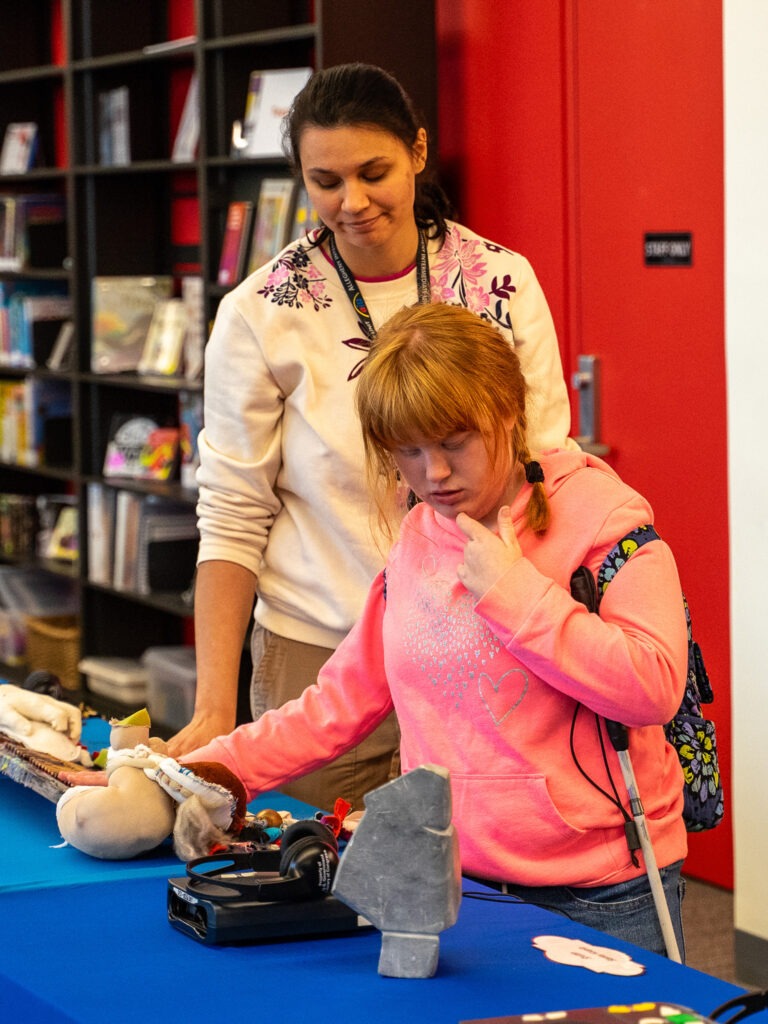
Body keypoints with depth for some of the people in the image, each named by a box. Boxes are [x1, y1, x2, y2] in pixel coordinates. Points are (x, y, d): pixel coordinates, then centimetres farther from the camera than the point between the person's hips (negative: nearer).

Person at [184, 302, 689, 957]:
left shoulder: (599, 514, -7)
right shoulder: (415, 540, 10)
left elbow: (654, 689, -18)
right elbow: (341, 701, 15)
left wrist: (512, 592, -16)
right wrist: (209, 770, 5)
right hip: (449, 877, 4)